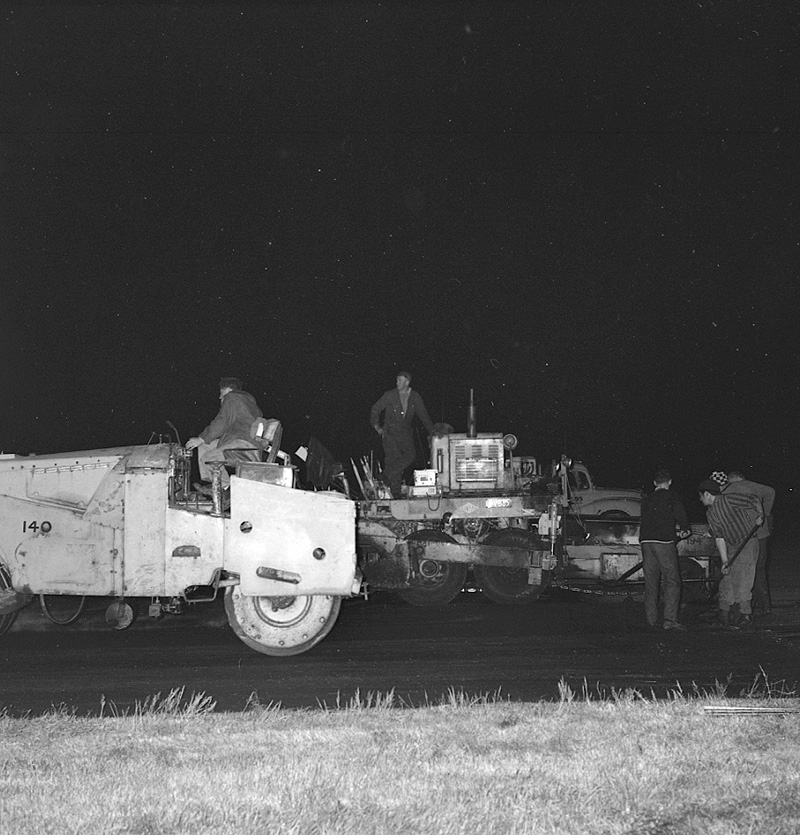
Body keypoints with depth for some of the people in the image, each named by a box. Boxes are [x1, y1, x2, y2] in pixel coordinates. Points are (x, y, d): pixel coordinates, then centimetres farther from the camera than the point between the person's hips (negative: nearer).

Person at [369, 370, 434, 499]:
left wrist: (432, 431, 11)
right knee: (394, 458, -11)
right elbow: (375, 410, 5)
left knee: (410, 455, -18)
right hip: (389, 432, -3)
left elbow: (423, 415, 13)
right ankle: (396, 492, -6)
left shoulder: (415, 397, 4)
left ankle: (387, 474, -7)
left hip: (405, 433, 3)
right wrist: (376, 426, -1)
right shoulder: (390, 395, -3)